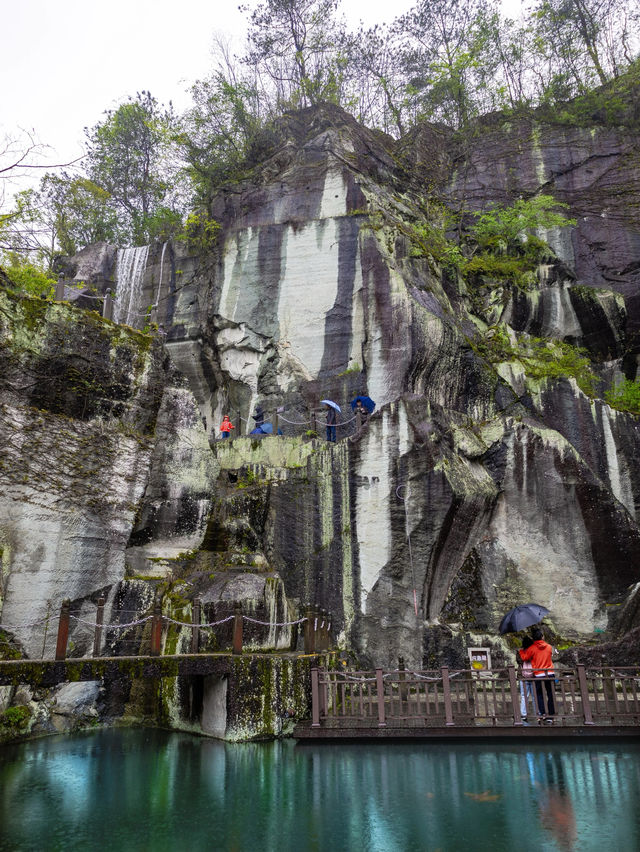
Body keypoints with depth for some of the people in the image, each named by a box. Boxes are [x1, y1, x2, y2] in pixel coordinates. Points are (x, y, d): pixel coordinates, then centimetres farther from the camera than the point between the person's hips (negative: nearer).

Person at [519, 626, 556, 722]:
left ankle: (543, 712, -7)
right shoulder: (549, 647, 3)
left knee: (540, 694, 6)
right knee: (551, 695, 9)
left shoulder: (532, 648, -8)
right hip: (550, 674, 3)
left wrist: (521, 650, 16)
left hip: (539, 675, -3)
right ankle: (551, 715, 10)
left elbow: (524, 657, -2)